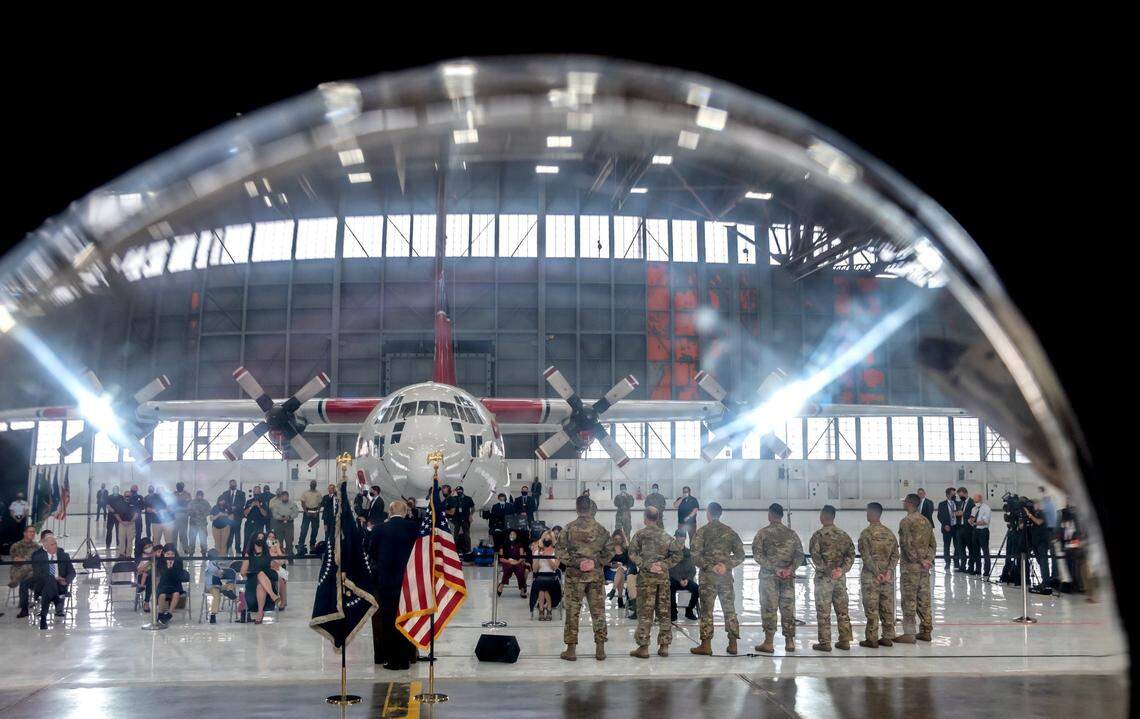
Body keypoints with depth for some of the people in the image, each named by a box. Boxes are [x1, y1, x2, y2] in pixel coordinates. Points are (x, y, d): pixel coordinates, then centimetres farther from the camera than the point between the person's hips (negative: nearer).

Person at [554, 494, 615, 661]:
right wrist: (596, 562, 1)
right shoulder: (600, 529, 1)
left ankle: (571, 649, 5)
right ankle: (600, 649, 9)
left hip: (575, 574, -2)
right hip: (596, 575, 2)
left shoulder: (570, 528, -6)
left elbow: (559, 550, -9)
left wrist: (574, 562, -7)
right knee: (598, 611, 8)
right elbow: (610, 550, 3)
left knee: (572, 611, 4)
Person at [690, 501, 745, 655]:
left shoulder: (702, 532, -4)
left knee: (706, 610, 1)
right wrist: (727, 565, -4)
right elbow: (740, 554, 4)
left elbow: (696, 556, -11)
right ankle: (733, 644, 9)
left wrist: (709, 566, -7)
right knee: (729, 609, 8)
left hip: (708, 575, -3)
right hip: (726, 576, 3)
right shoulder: (730, 531, 7)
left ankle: (706, 644, 2)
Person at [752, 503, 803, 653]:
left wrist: (773, 568, -13)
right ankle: (790, 642, 11)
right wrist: (790, 568, -9)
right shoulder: (791, 534, 6)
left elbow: (758, 555, -12)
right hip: (788, 577, 3)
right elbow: (800, 555, 0)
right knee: (788, 608, 9)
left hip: (768, 575, -3)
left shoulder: (763, 533, -4)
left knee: (769, 608, 1)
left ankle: (768, 643, 2)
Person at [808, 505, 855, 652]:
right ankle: (845, 641, 14)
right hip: (840, 577, 5)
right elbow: (851, 554, 3)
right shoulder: (843, 535, 7)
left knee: (823, 612, 0)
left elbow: (815, 555, -17)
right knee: (842, 610, 11)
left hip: (824, 577, -5)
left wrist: (826, 570, -13)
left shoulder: (819, 535, -8)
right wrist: (843, 569, -4)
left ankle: (825, 643, 0)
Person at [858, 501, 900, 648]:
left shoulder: (866, 533, -10)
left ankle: (872, 640, 3)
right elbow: (895, 555, 2)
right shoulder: (889, 533, 6)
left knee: (871, 609, 0)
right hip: (887, 577, 5)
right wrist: (888, 571, -4)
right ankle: (887, 637, 16)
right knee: (887, 608, 11)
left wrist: (877, 573, -12)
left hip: (871, 576, -5)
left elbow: (866, 556, -15)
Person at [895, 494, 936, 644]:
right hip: (924, 567, 8)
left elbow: (909, 545, -20)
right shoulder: (925, 520, 11)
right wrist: (929, 559, 6)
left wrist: (919, 560, -12)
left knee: (909, 600, -3)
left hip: (910, 566, -8)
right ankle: (926, 631, 17)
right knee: (924, 599, 12)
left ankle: (909, 633, -1)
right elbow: (933, 543, 13)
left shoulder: (906, 521, -13)